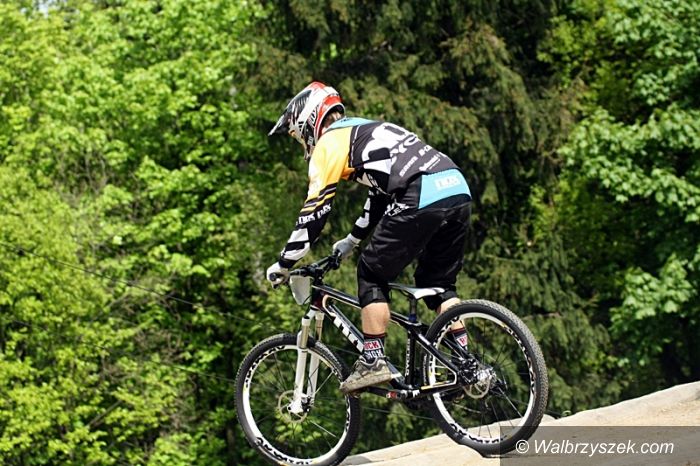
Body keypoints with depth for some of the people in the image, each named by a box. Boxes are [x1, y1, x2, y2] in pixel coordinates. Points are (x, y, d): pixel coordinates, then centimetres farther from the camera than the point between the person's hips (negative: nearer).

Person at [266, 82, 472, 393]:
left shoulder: (329, 141, 8)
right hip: (459, 191, 8)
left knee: (372, 274, 7)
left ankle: (373, 362, 4)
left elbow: (315, 208, 5)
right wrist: (351, 242, 52)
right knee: (438, 282, 20)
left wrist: (283, 264, 13)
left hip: (422, 198, -8)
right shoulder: (366, 132, 34)